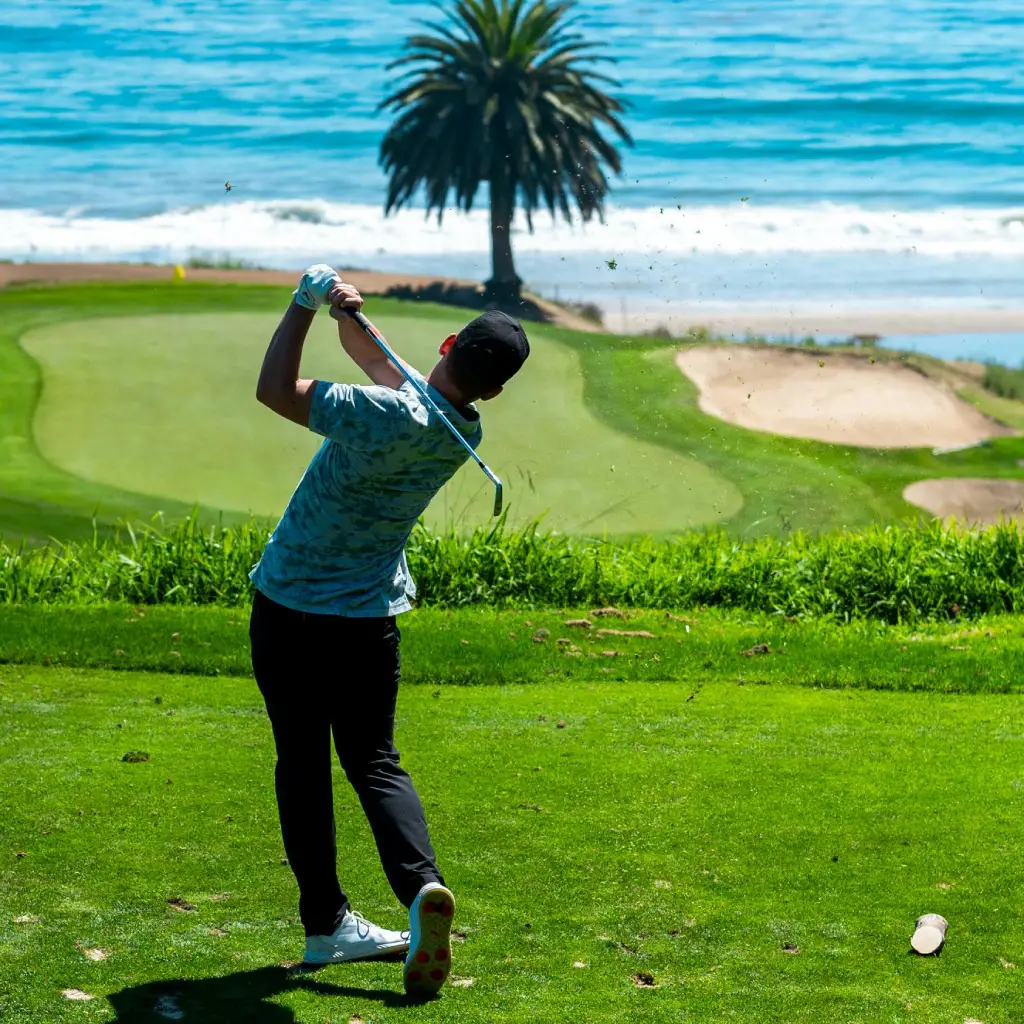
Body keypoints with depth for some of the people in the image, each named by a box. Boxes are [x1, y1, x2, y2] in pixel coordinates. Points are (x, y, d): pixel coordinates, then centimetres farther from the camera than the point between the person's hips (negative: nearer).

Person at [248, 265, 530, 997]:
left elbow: (275, 390, -19)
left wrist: (309, 303, -16)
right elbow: (372, 356, 9)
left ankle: (326, 922, 11)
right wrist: (345, 313, -7)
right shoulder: (462, 434, -4)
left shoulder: (387, 416, -26)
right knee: (375, 760, 9)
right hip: (368, 618, 4)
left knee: (302, 762, 9)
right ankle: (421, 885, -17)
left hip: (286, 608, -4)